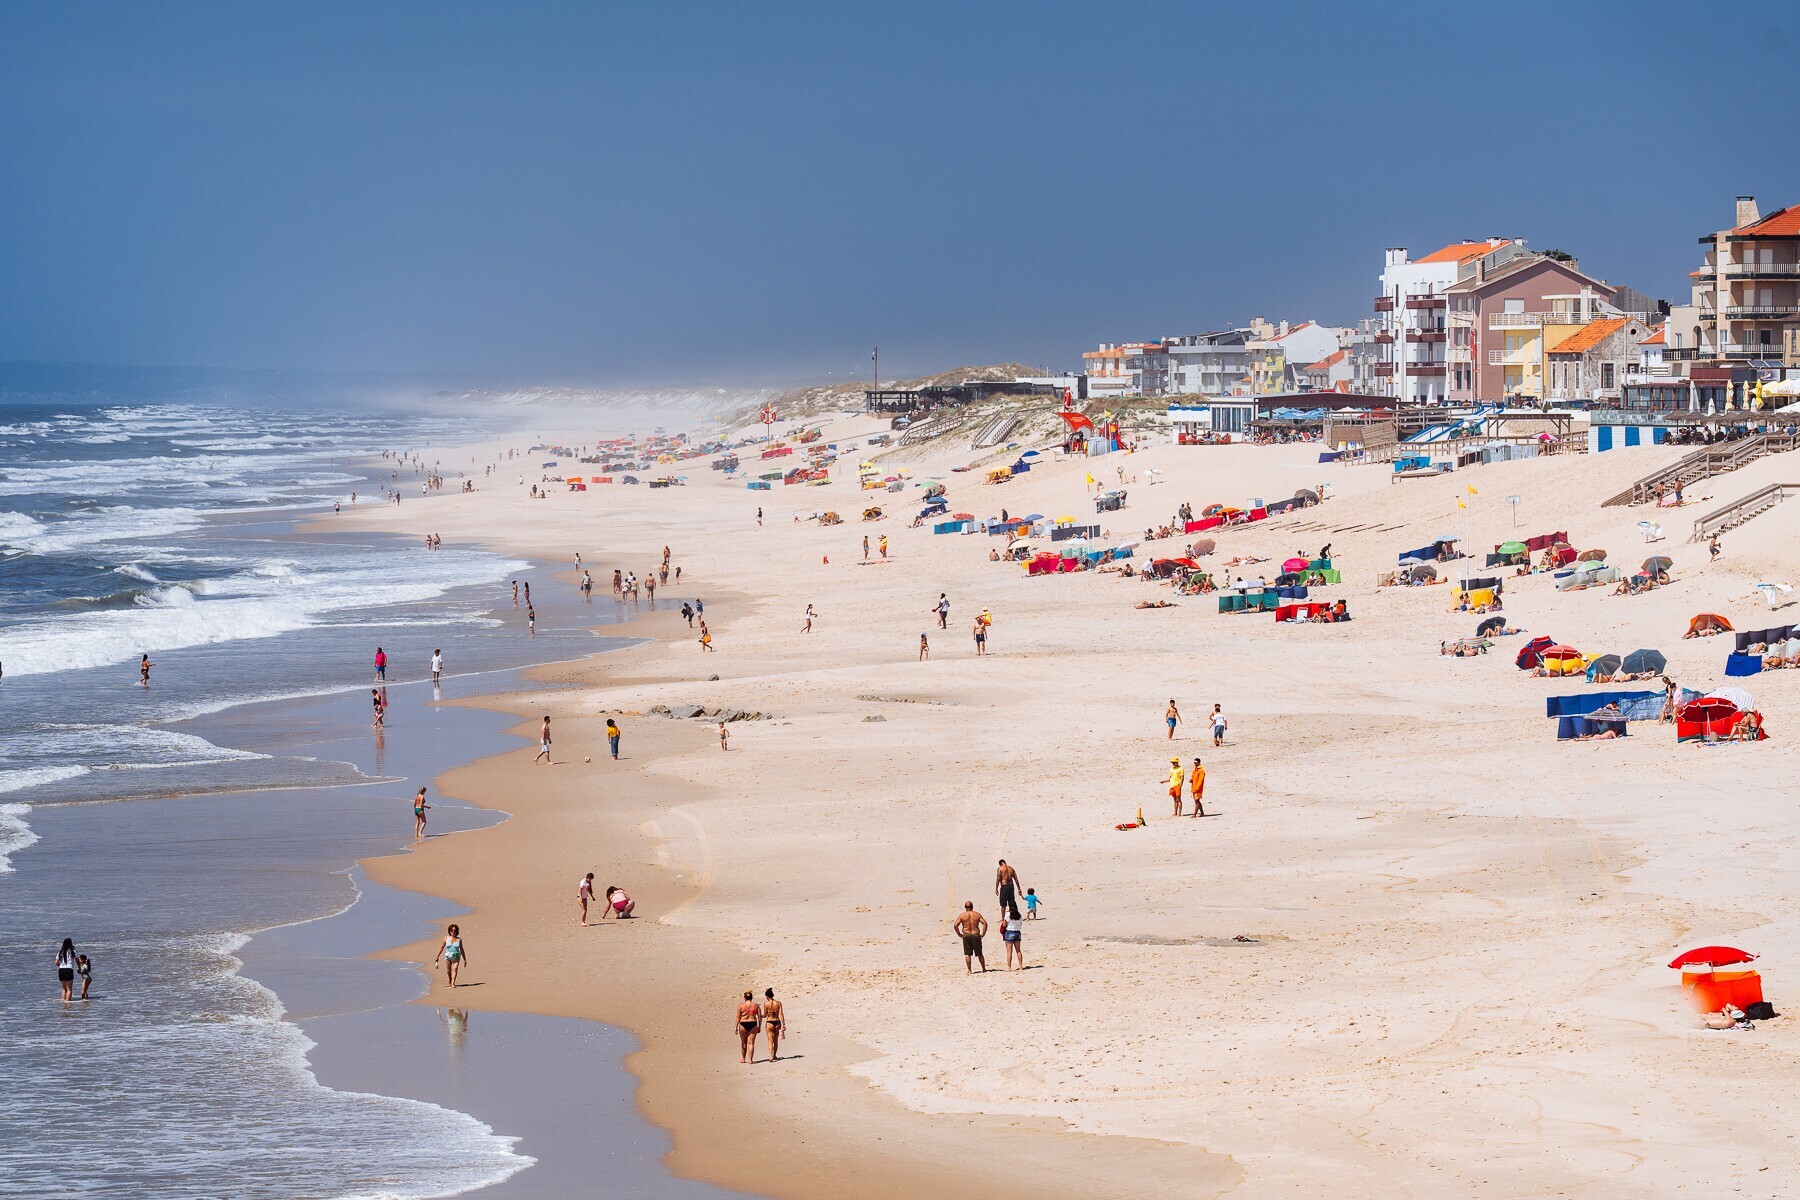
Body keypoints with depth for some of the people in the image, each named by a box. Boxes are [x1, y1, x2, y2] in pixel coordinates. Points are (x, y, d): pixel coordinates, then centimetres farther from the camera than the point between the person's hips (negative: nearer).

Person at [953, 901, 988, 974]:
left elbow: (955, 925, -9)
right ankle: (984, 969, 21)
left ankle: (969, 970, 1)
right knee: (979, 954, 13)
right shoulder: (977, 915, 0)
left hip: (966, 936, -1)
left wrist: (959, 934, 1)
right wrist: (983, 934, 0)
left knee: (967, 954, 4)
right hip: (976, 935, 1)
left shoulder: (962, 915, -2)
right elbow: (985, 923, -7)